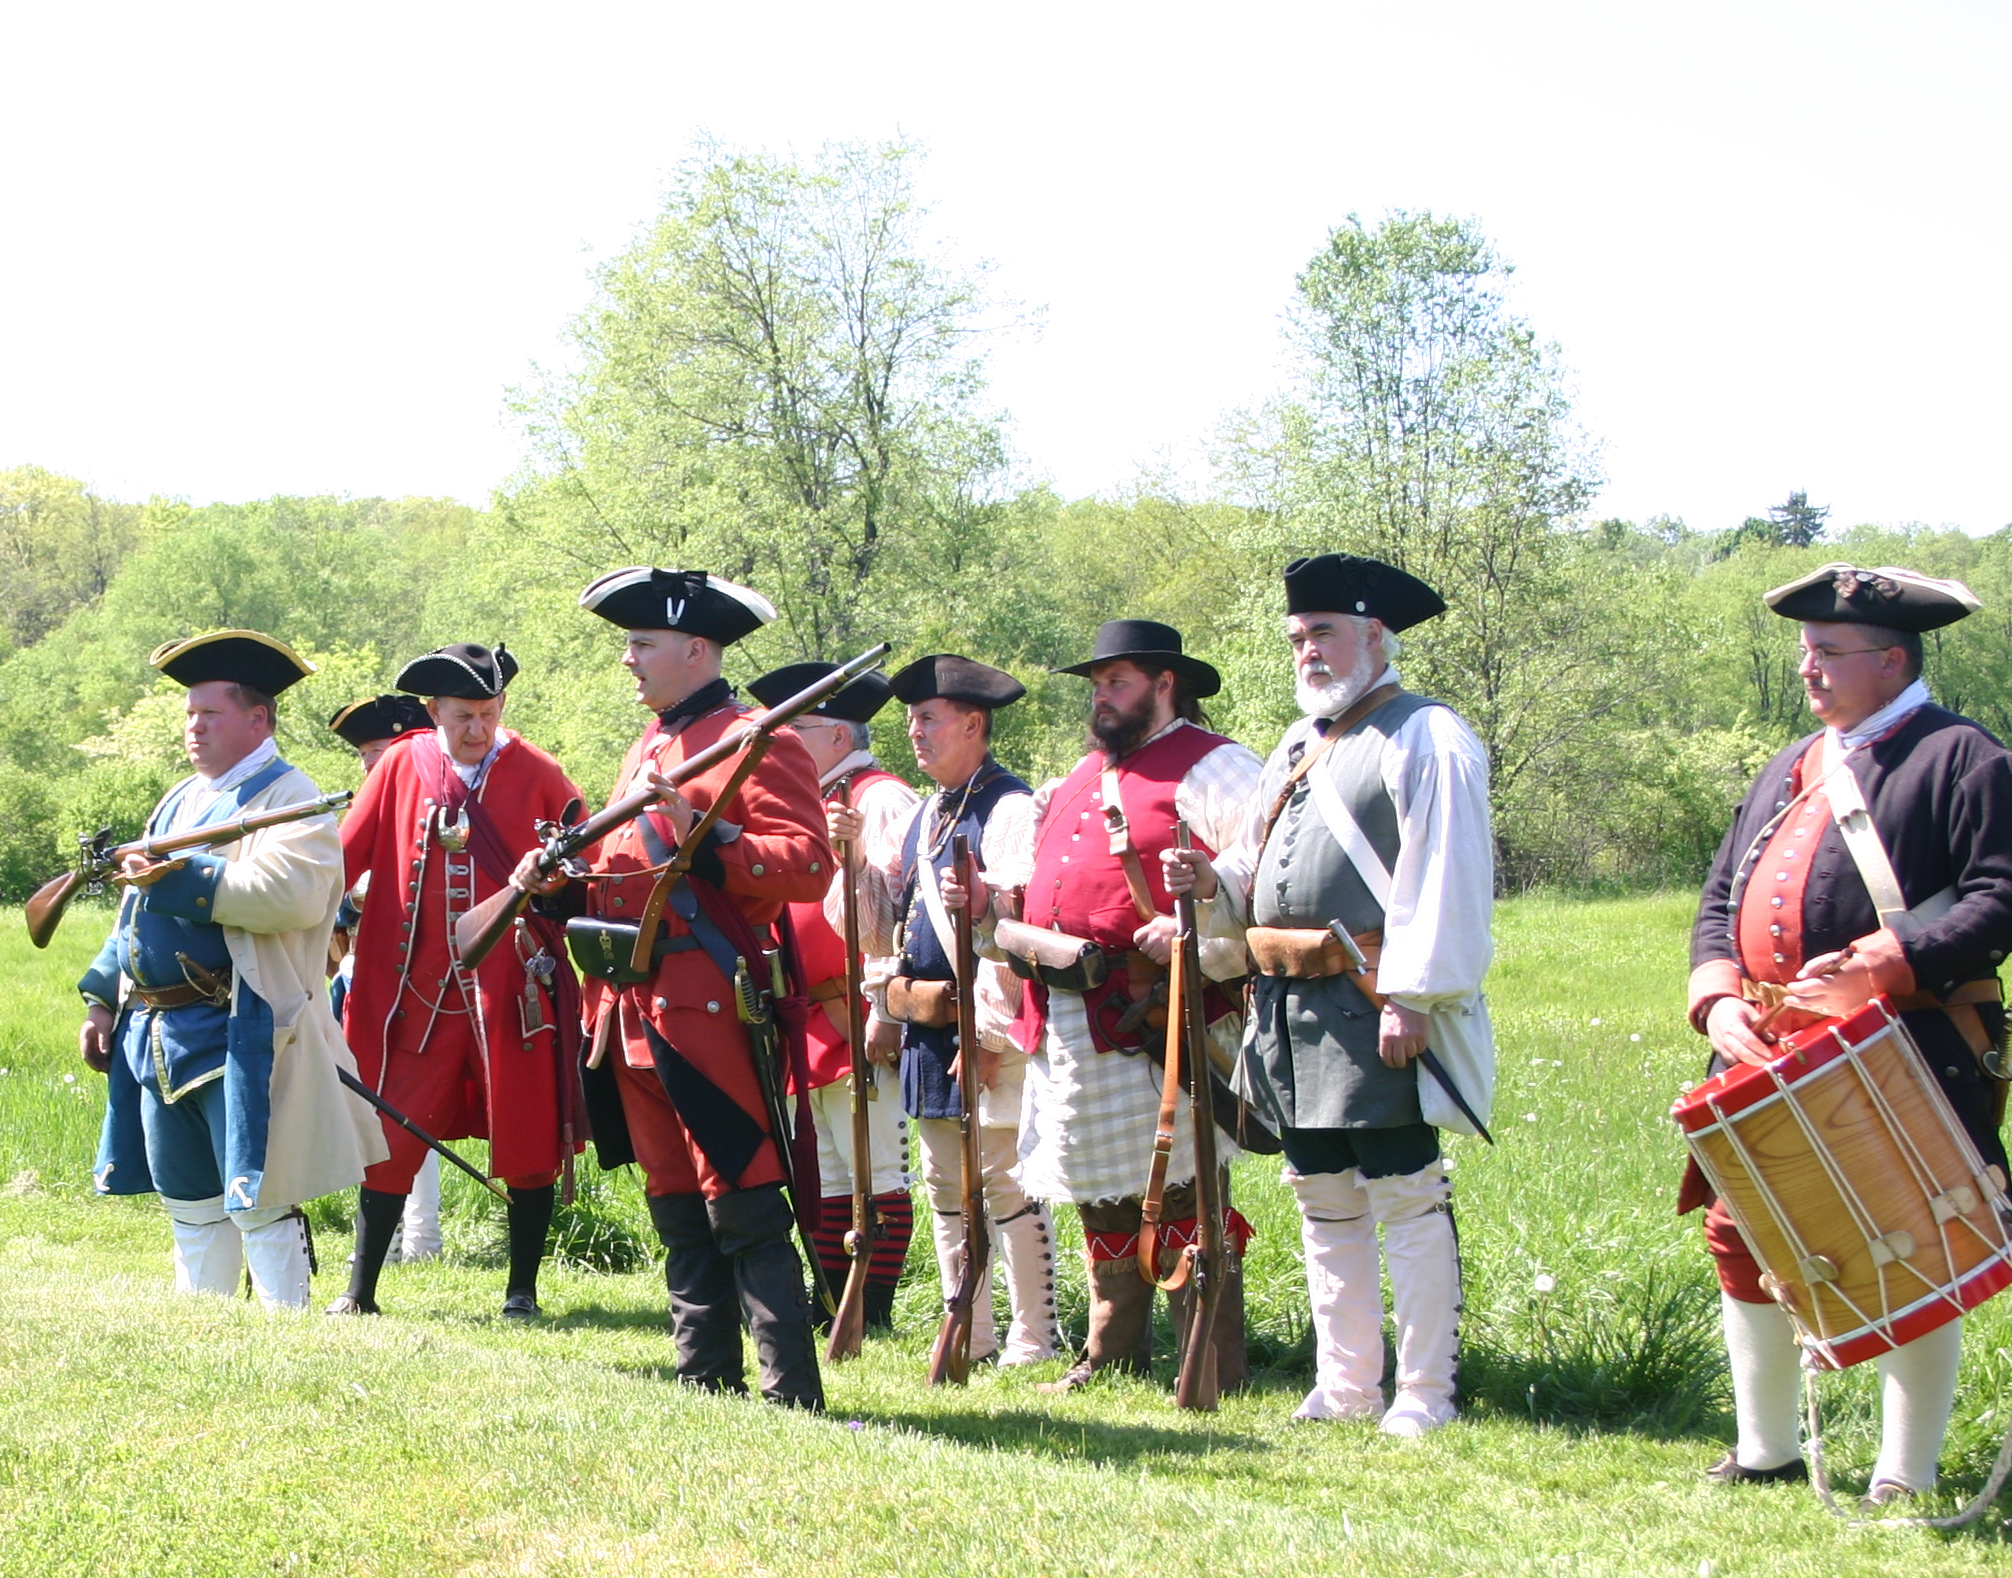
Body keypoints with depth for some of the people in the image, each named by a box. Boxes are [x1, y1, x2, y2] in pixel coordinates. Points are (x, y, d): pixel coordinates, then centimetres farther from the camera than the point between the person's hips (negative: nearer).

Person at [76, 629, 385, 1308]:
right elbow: (136, 913, 28)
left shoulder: (286, 798, -7)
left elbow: (290, 895, -25)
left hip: (238, 1036, -9)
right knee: (188, 1201, 13)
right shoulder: (181, 800, 21)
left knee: (259, 1201, -8)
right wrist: (103, 999, 21)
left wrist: (179, 878, -24)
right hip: (156, 1035, 9)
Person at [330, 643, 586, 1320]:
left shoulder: (535, 774, 0)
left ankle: (522, 1290, 16)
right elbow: (344, 858, 7)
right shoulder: (401, 767, 3)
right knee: (391, 1138, 3)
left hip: (513, 989, -1)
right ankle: (360, 1290, 13)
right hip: (421, 989, 1)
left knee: (527, 1141, 3)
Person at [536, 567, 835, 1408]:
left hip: (713, 1014, -9)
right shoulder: (648, 749, 20)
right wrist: (557, 885, 7)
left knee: (744, 1211, -9)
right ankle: (706, 1381, 17)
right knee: (678, 1212, 11)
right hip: (638, 1014, 9)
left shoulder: (758, 744, -7)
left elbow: (811, 865, -18)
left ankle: (792, 1395, -7)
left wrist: (700, 833, -25)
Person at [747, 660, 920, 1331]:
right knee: (825, 1180, 14)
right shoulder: (815, 803, 19)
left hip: (857, 1023, -10)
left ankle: (875, 1321, -2)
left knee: (877, 1177, -4)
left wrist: (885, 1009, -23)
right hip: (809, 1021, 10)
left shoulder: (881, 800, -11)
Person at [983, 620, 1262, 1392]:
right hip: (1069, 1028, 8)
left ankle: (1215, 1374, -2)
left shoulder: (1210, 766, -5)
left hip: (1156, 1025, -8)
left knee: (1179, 1193, -7)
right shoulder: (1081, 778, 22)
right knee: (1101, 1198, 16)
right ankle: (1112, 1355, 27)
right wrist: (983, 904, 9)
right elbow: (1039, 893, 29)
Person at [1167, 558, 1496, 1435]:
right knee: (1325, 1205, 12)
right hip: (1289, 1008, 9)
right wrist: (1214, 883, 5)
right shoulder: (1296, 747, 21)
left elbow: (1444, 884, -14)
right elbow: (1259, 880, 27)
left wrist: (1412, 997, -21)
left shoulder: (1425, 738, -6)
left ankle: (1425, 1393, -1)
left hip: (1372, 1006, -9)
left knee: (1407, 1200, -5)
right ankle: (1345, 1387, 19)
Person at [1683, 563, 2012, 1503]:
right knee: (1738, 1236, 9)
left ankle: (1907, 1475, 9)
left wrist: (1879, 967, -24)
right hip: (1770, 1060, 7)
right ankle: (1766, 1449, 24)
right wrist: (1719, 997, -1)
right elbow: (1720, 900, 18)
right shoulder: (1791, 770, 19)